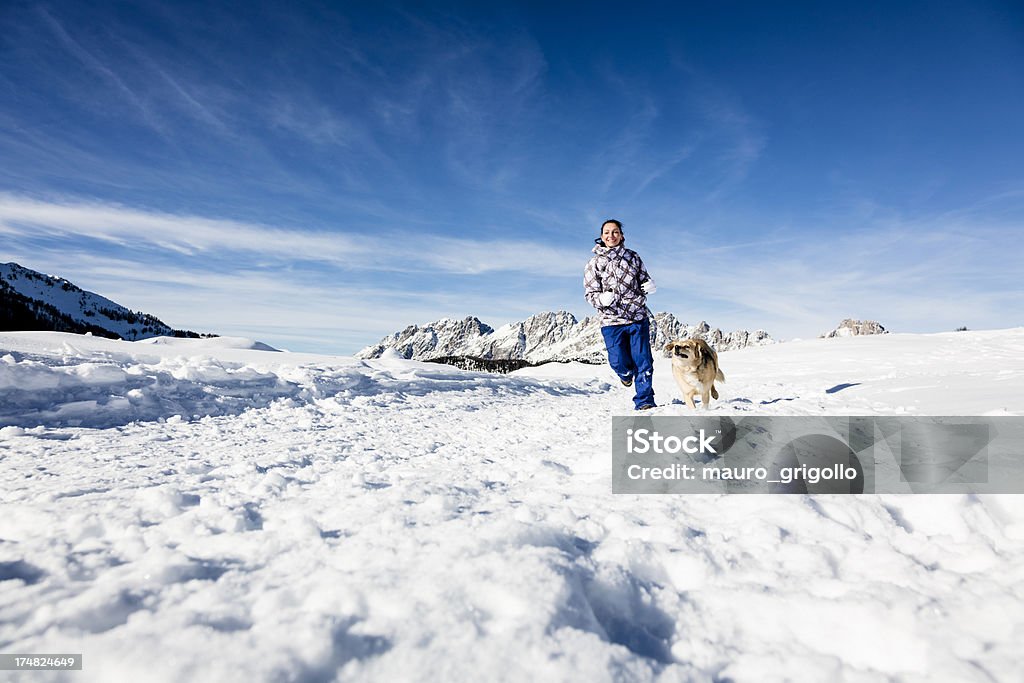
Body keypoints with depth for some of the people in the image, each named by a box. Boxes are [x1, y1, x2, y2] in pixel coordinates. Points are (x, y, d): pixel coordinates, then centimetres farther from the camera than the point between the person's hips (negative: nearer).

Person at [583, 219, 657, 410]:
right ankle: (626, 372, 36)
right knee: (619, 362, -2)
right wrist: (602, 299, -23)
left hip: (638, 317, 1)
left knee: (643, 361, -2)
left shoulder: (632, 256, 9)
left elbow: (644, 279, 17)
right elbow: (589, 293, 0)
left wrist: (649, 286, -8)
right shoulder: (594, 263, 2)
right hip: (611, 321, -1)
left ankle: (644, 401, 12)